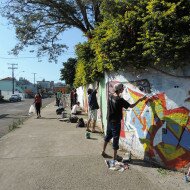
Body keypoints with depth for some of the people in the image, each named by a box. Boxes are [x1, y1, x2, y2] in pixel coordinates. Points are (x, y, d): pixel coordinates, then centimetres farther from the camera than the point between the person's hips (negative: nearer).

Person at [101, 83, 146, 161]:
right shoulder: (120, 100, -22)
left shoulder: (110, 97, -1)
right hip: (116, 122, -7)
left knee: (108, 136, 20)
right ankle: (115, 156, 16)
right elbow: (131, 106, -16)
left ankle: (103, 151, 32)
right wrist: (140, 100, -7)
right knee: (116, 138, 4)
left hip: (109, 120, 7)